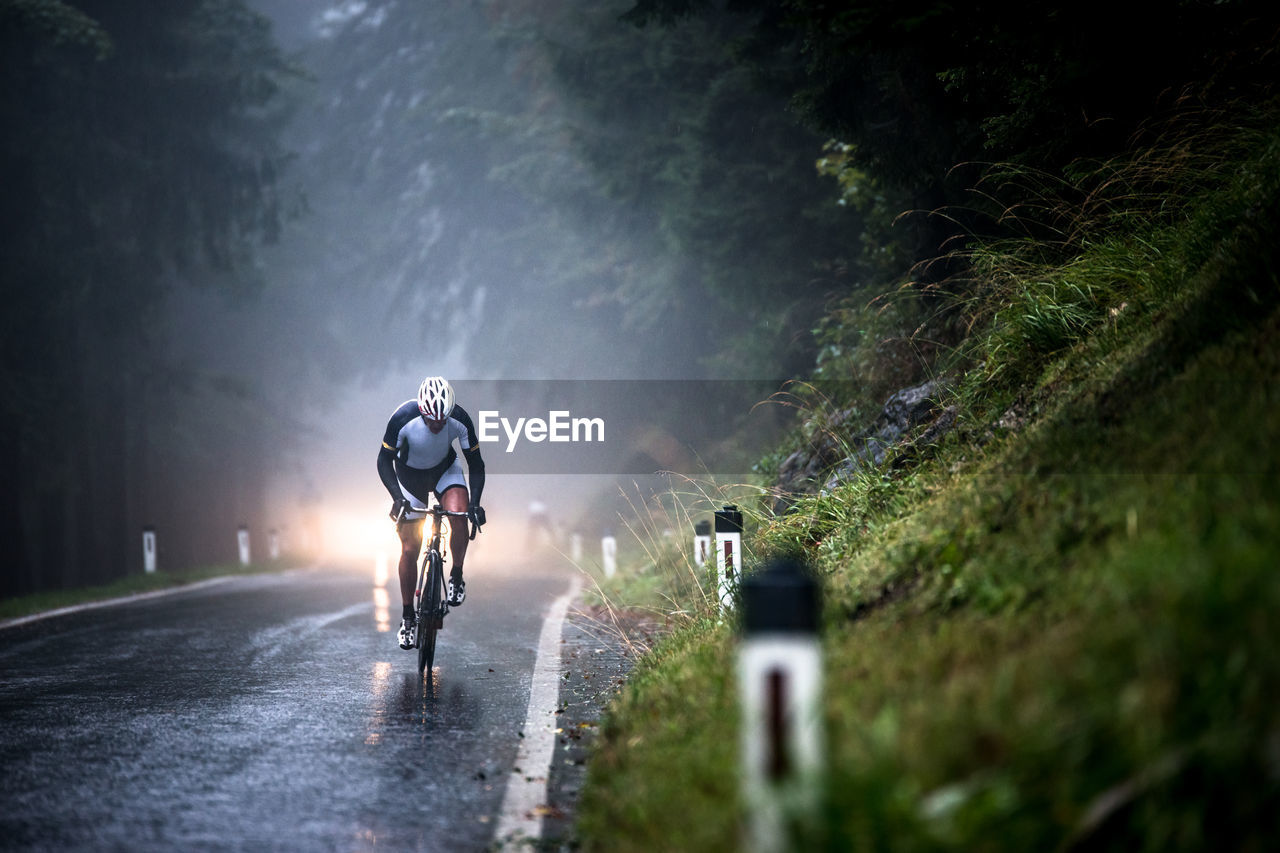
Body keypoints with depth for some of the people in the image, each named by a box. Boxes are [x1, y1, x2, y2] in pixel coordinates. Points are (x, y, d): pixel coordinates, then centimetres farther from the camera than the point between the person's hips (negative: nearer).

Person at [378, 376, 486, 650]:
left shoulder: (460, 420, -28)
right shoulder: (403, 418, -32)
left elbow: (475, 463, -16)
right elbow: (384, 460, -20)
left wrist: (475, 503, -28)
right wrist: (397, 497, -32)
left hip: (445, 470, 1)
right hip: (409, 476, -1)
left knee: (459, 515, -30)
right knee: (410, 548, -4)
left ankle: (456, 577, -7)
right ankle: (407, 617, 11)